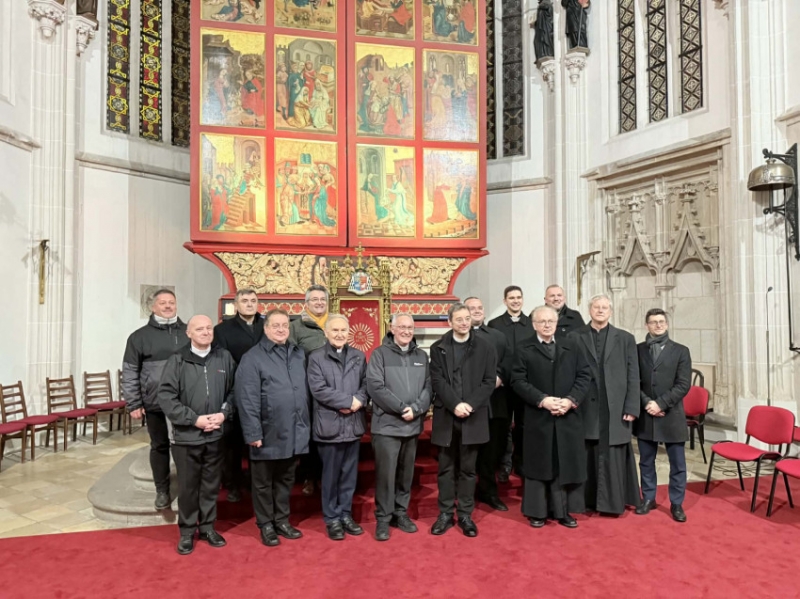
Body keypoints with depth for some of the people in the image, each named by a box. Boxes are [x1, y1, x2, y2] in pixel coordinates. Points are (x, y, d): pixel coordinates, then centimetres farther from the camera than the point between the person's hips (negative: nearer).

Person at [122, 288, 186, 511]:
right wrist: (134, 404, -2)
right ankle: (162, 490, 27)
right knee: (159, 446, 12)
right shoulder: (140, 336, 1)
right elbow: (130, 372, 2)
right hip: (155, 403, -1)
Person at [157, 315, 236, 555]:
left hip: (216, 435, 2)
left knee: (211, 484, 14)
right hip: (186, 436, -2)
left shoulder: (224, 358, 0)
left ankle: (208, 527, 31)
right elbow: (165, 397, -11)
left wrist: (224, 413, -11)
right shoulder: (177, 360, -7)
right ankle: (187, 531, 27)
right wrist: (194, 419, -14)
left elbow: (234, 390, 4)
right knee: (187, 487, 10)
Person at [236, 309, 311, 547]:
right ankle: (266, 525, 26)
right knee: (264, 482, 11)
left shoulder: (298, 354, 10)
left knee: (285, 480, 18)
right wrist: (253, 433, -17)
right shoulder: (252, 358, -9)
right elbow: (247, 399, -14)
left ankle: (282, 521, 32)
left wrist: (306, 424, 11)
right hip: (268, 434, -5)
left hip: (294, 432, 5)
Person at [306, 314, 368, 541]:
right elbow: (318, 389, -14)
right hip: (329, 425, -4)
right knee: (330, 475, 7)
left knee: (349, 474, 13)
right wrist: (349, 401, -16)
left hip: (353, 424, 4)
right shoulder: (316, 357, -4)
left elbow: (366, 384, 5)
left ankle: (346, 515, 28)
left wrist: (358, 402, -15)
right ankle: (332, 519, 22)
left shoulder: (359, 356, 9)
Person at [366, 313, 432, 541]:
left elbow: (428, 387, 4)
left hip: (413, 425, 4)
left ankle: (401, 513, 27)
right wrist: (402, 408, -14)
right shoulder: (380, 354, -4)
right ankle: (383, 519, 14)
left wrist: (415, 409, -12)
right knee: (385, 474, 0)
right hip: (387, 425, -4)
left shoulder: (421, 356, 10)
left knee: (406, 473, 13)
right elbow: (375, 387, -13)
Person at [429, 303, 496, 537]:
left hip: (474, 417, 0)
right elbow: (437, 381, -4)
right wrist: (455, 404, -16)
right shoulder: (438, 348, 4)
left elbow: (489, 381, -2)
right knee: (446, 468, 8)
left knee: (468, 469, 8)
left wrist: (470, 405, -14)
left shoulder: (485, 348, 3)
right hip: (446, 416, 1)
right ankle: (445, 514, 19)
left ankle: (465, 515, 18)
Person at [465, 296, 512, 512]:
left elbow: (508, 361, 6)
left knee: (493, 448, 11)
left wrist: (499, 377, -12)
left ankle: (488, 490, 28)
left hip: (495, 402, 4)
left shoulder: (498, 336, 18)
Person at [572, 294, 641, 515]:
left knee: (613, 457, 3)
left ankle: (613, 501, 16)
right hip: (586, 408, 0)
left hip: (616, 408, 0)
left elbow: (633, 376, 3)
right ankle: (589, 499, 18)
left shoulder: (625, 338, 8)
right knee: (589, 457, 6)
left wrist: (631, 408, -3)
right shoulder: (575, 337, 5)